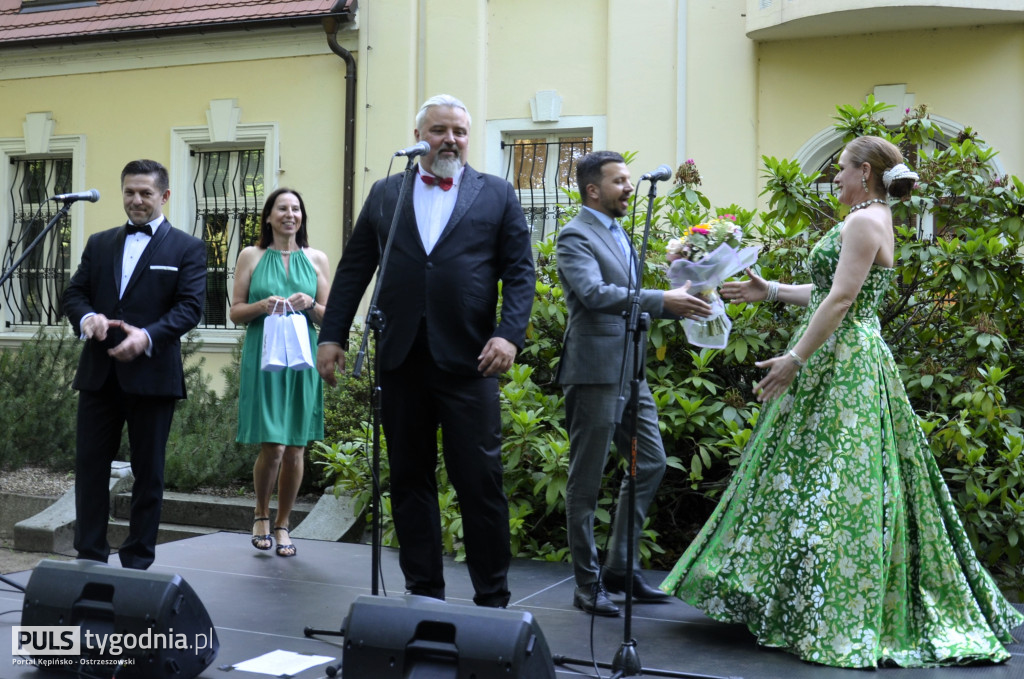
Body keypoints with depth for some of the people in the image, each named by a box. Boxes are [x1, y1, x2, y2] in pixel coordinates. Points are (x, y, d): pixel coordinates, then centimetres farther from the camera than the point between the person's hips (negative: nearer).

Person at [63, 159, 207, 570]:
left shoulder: (187, 248, 2)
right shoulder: (99, 244, 16)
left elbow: (190, 306, -8)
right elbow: (74, 292, 11)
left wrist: (148, 336, -23)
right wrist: (86, 317, -13)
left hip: (152, 376, -4)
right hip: (99, 375, 4)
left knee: (148, 471, 4)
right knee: (90, 465, 4)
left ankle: (138, 563, 14)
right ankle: (89, 557, 14)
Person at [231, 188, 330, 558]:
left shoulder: (316, 259, 10)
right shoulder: (251, 256, 7)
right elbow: (236, 312, 6)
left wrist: (310, 305, -9)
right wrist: (263, 306, -12)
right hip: (263, 359, -2)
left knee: (296, 450, 3)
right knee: (272, 447, -9)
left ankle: (282, 524, 19)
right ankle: (261, 516, 17)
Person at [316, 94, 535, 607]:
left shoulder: (497, 195, 8)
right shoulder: (384, 194, 13)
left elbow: (519, 272, 3)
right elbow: (353, 270, 13)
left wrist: (510, 334, -12)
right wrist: (331, 335, 6)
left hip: (467, 361, -2)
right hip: (401, 361, 3)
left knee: (480, 482, -2)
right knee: (410, 480, 8)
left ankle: (491, 599, 9)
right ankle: (423, 593, 18)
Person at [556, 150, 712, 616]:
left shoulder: (617, 233, 18)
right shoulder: (576, 237, -11)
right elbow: (595, 293, -26)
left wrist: (682, 305, 8)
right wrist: (663, 301, -29)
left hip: (629, 370, 9)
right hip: (594, 371, -9)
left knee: (651, 463, 11)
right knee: (586, 481, 1)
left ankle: (621, 568, 20)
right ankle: (587, 584, 10)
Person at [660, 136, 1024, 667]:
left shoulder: (864, 221, -13)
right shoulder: (868, 221, 18)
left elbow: (840, 300, -20)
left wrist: (795, 359, -20)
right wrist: (770, 291, 20)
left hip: (844, 364, -11)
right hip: (842, 362, 11)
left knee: (834, 483, -7)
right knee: (812, 480, 13)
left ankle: (839, 619, 0)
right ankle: (799, 596, 21)